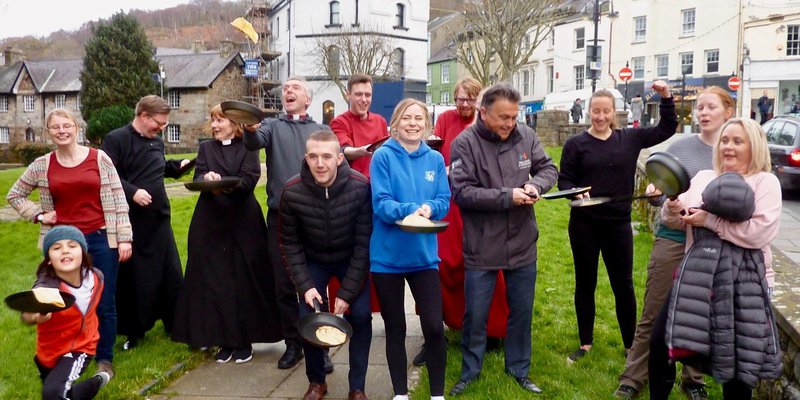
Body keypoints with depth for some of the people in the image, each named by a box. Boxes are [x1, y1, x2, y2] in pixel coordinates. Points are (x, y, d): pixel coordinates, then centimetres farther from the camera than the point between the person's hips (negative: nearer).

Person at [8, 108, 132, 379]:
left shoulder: (100, 158, -3)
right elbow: (15, 195, 18)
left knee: (104, 304, 5)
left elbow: (118, 200, -2)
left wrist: (124, 238, -6)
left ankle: (104, 359, 21)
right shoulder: (42, 165, 3)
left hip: (101, 240, -2)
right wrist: (38, 215, 2)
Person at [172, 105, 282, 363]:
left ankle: (244, 340, 10)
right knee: (214, 280, 1)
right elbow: (197, 178, 0)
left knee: (245, 279, -1)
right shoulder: (206, 148, 14)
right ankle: (224, 340, 11)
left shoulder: (247, 148, 5)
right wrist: (206, 178, -23)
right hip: (211, 223, 3)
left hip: (243, 222, -2)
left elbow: (249, 179, -9)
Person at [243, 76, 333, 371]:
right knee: (284, 285, 8)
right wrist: (250, 130, -36)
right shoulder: (272, 126, 8)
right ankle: (293, 343, 22)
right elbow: (255, 143, -13)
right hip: (279, 216, 1)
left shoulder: (322, 131, 10)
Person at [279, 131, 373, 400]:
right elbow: (289, 243, -10)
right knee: (307, 317, -6)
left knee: (361, 315, -11)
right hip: (314, 261, 1)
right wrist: (305, 285, -18)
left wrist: (347, 291, -21)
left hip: (351, 259, -1)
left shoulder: (360, 187, -28)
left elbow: (364, 242, -21)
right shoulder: (292, 191, -23)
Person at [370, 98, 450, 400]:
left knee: (434, 327, 0)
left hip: (423, 254, 2)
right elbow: (380, 204, -14)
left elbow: (445, 201, 1)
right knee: (395, 329, 11)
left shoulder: (435, 159, 4)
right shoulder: (382, 156, -7)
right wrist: (411, 210, -29)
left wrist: (428, 208, -20)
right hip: (387, 256, -2)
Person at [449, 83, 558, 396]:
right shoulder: (465, 143, -14)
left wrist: (536, 184, -15)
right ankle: (469, 372, 31)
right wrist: (508, 196, -22)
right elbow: (462, 192, -20)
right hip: (481, 248, -4)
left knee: (522, 311, 17)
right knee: (475, 314, 10)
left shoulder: (526, 136, -2)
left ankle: (519, 370, 37)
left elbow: (548, 168, 8)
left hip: (523, 245, 4)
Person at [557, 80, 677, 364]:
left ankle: (630, 345, 24)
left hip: (618, 224, 1)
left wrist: (666, 97, -4)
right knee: (585, 284, 11)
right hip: (584, 225, -1)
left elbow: (666, 130, 8)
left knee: (624, 286, 9)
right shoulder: (576, 144, -2)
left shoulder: (630, 138, 4)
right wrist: (576, 192, -24)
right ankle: (585, 343, 24)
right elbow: (564, 181, -3)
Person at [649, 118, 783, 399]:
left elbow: (759, 233, -17)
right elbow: (676, 222, 8)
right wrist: (672, 208, -15)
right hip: (696, 276, 4)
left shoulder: (766, 182, -3)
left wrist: (710, 221, -16)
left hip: (744, 283, -4)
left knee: (736, 360, 7)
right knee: (661, 342, 5)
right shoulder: (703, 178, 12)